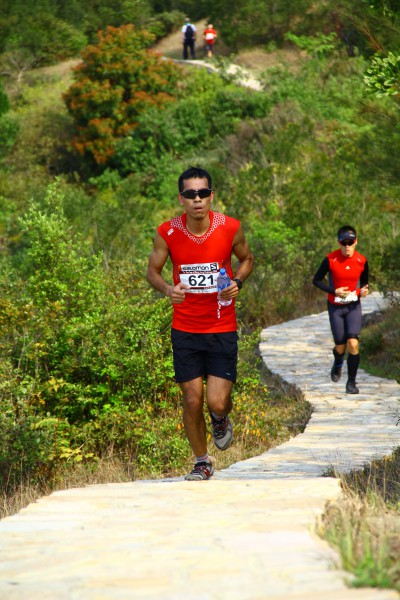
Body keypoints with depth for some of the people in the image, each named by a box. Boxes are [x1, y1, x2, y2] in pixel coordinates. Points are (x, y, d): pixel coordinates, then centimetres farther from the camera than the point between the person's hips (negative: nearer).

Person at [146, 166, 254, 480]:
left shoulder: (230, 228, -8)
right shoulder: (167, 233, -8)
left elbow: (247, 259, 11)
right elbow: (153, 270, 6)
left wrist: (237, 282, -10)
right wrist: (168, 289, -16)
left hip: (222, 328, -1)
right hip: (185, 329, 1)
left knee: (217, 402, -9)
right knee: (192, 401, 2)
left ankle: (222, 420, 29)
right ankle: (202, 463, 24)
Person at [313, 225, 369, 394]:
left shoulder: (362, 261, -7)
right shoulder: (330, 260, -14)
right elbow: (317, 280, -4)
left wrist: (364, 290, -14)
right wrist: (334, 291, -18)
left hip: (353, 306, 1)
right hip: (335, 307, -1)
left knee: (353, 343, -16)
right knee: (340, 347, 4)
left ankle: (351, 381, -4)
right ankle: (338, 363, 42)